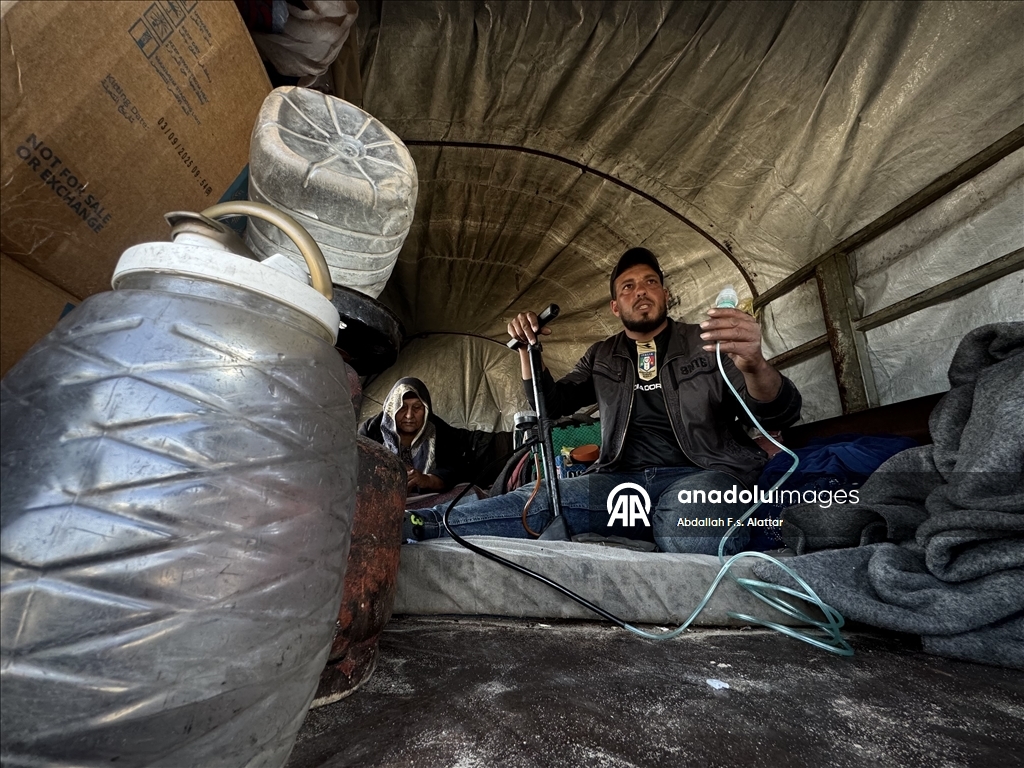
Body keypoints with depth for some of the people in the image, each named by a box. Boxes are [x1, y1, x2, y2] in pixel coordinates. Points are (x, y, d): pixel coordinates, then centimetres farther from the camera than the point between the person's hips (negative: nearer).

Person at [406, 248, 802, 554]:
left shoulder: (707, 344, 5)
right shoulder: (603, 357, 17)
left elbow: (780, 414, -5)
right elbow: (551, 403, 17)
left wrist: (754, 365, -30)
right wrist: (529, 349, -1)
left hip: (703, 473, -2)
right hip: (624, 481, 2)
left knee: (687, 522, -39)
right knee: (539, 502, -25)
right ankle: (419, 523, -24)